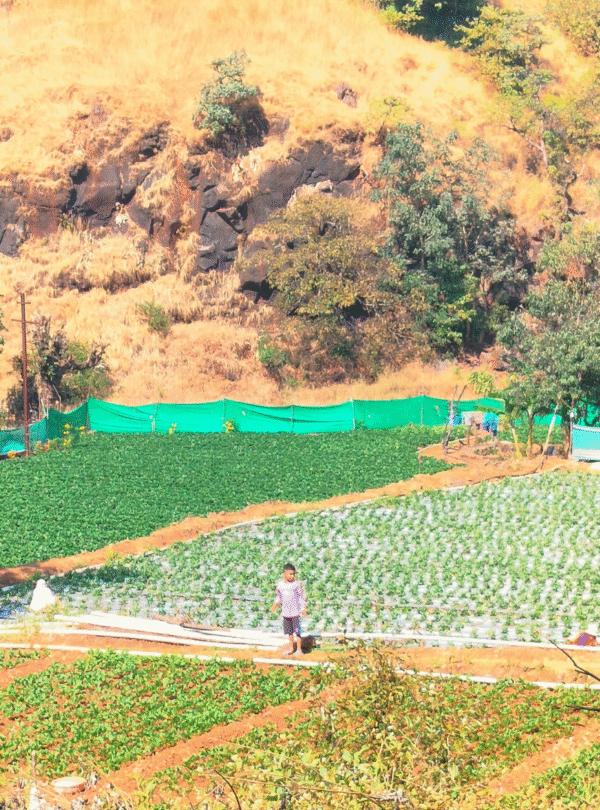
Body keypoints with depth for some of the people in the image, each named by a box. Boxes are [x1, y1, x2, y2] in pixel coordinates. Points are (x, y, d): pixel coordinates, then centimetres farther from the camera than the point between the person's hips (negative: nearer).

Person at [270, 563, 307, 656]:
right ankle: (291, 648, 26)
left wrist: (303, 608, -13)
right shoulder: (280, 584, 3)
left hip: (295, 612, -4)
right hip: (285, 612, 4)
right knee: (289, 631, 12)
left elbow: (301, 597, -5)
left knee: (297, 630, -4)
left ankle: (299, 649, 6)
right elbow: (278, 596, 16)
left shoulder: (296, 584, -9)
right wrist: (275, 604, 3)